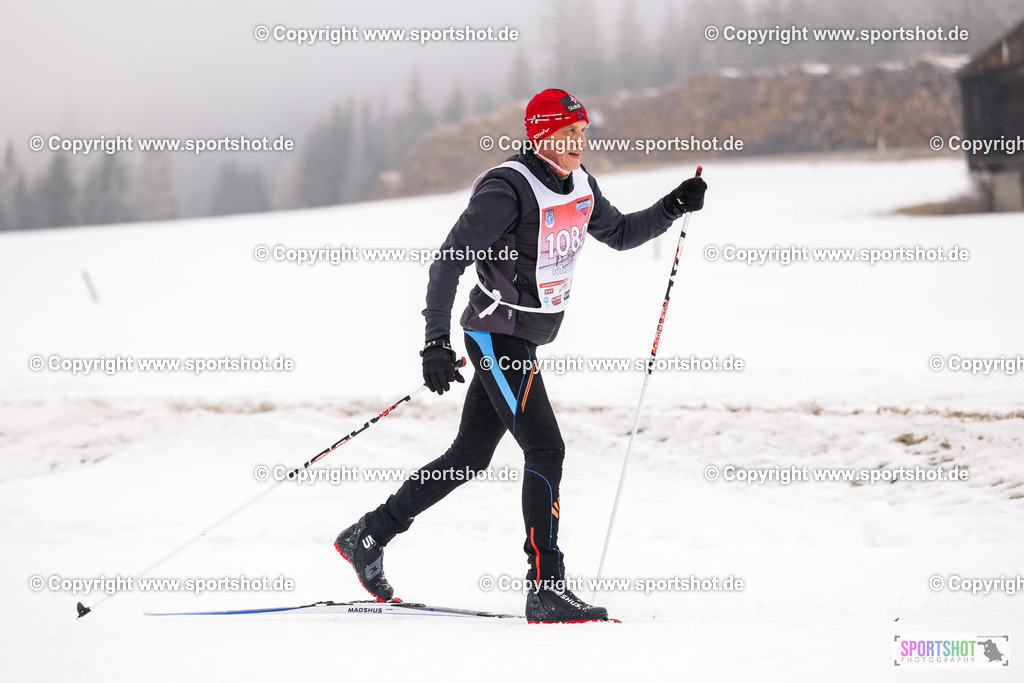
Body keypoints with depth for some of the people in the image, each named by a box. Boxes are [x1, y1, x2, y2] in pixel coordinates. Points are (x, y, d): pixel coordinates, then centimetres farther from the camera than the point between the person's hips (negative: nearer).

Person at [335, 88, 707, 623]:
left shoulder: (579, 186, 6)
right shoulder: (508, 189, -20)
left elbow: (620, 234, 24)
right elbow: (449, 260, -21)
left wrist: (672, 207, 9)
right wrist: (435, 342, -27)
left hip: (523, 339, 9)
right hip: (496, 334, -9)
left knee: (470, 458, 14)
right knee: (545, 449, -15)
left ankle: (368, 536, 25)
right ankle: (547, 591, -13)